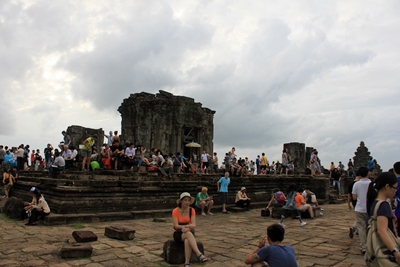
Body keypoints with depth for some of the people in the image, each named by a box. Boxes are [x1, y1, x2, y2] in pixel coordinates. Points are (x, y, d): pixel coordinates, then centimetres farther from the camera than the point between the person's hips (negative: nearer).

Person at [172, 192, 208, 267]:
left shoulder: (192, 210, -2)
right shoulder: (175, 211, -10)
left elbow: (193, 225, -10)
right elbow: (176, 226, -16)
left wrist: (186, 227, -31)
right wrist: (188, 226, -29)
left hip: (189, 233, 2)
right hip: (178, 234, -2)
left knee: (187, 241, -38)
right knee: (188, 234, -39)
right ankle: (199, 254, -50)